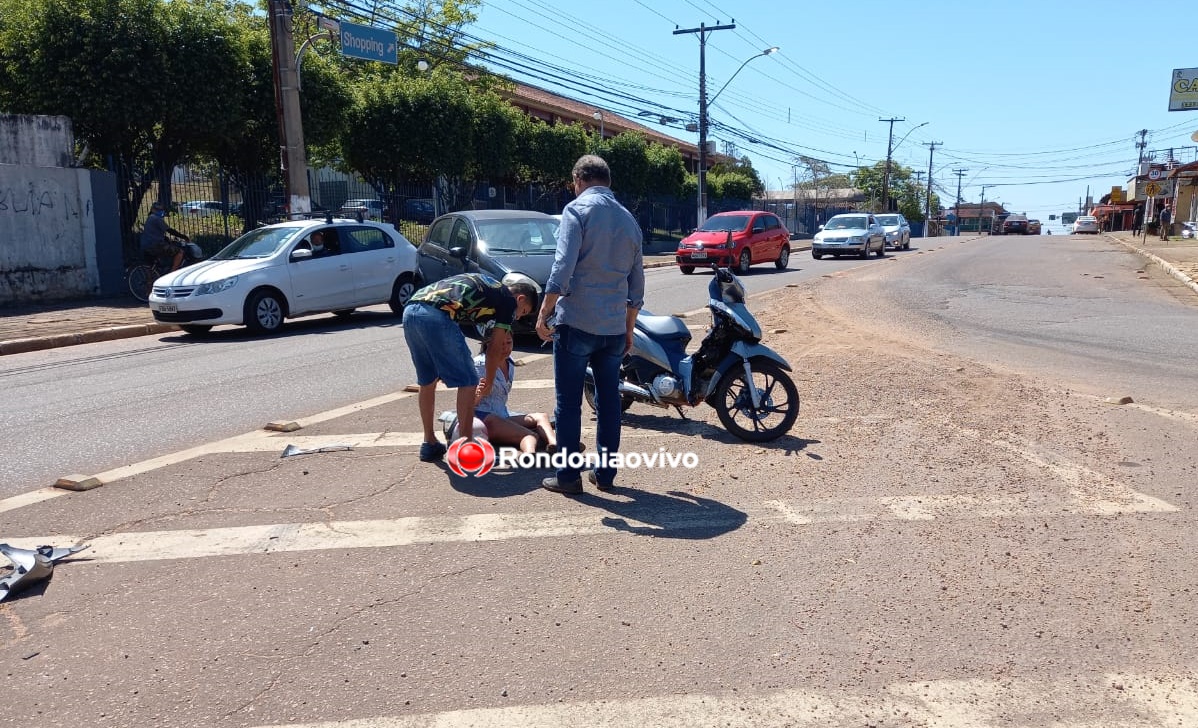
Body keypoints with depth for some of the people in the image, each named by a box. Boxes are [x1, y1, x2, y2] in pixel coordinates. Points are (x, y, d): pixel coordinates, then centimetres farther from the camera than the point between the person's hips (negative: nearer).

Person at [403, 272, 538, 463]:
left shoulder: (485, 283, 33)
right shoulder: (508, 299, 12)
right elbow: (495, 349, 12)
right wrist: (488, 384, 24)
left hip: (410, 310, 8)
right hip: (437, 315, -8)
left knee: (427, 381, 21)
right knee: (468, 382, 3)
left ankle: (430, 445, 30)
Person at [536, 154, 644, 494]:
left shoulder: (578, 210, -5)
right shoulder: (629, 219, 13)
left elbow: (563, 268, -16)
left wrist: (544, 314, -11)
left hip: (576, 323, -6)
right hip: (614, 327, 6)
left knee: (569, 402, 2)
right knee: (609, 400, 12)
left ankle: (569, 475, 7)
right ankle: (605, 473, 18)